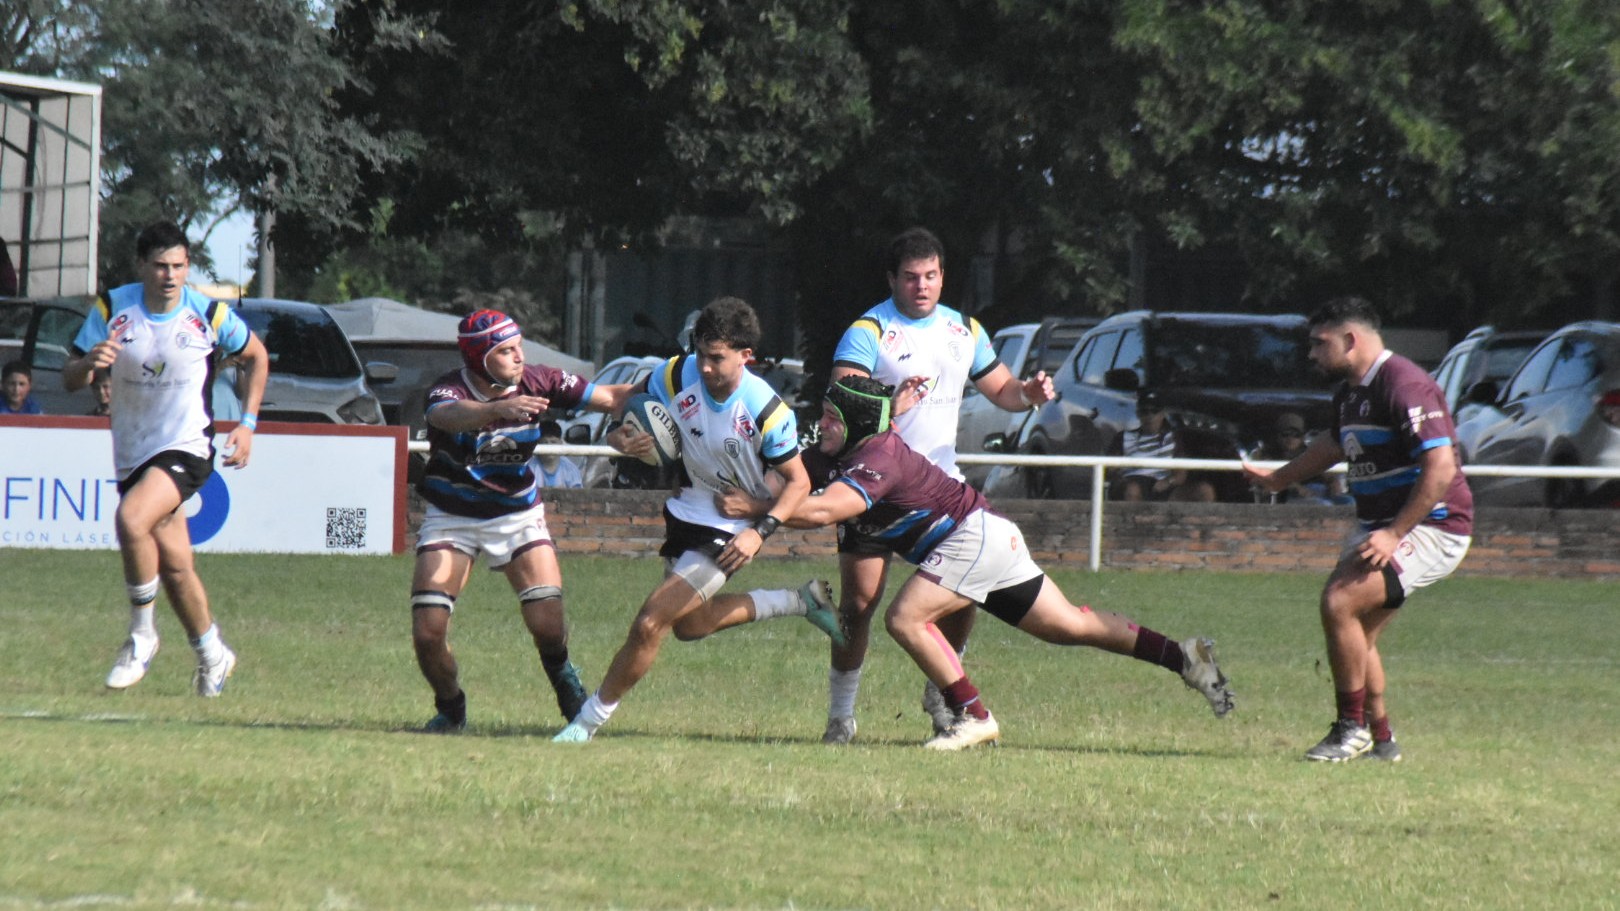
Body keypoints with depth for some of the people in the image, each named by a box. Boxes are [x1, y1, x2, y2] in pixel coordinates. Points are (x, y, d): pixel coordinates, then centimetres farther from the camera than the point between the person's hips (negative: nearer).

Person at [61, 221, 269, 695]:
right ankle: (213, 656, 30)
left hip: (186, 447, -4)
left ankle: (141, 635, -14)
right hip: (132, 454, 4)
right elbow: (70, 379, -4)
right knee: (174, 564, 10)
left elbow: (256, 357, 10)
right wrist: (88, 364, -28)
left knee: (132, 518, -29)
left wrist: (247, 424, 3)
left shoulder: (210, 315, -9)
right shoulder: (111, 309, -6)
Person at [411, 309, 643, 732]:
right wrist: (498, 408, -68)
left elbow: (610, 398, -10)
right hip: (451, 518, -1)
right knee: (428, 634, -11)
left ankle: (563, 678, 22)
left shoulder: (536, 382, -14)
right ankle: (450, 708, 19)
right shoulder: (447, 392, -24)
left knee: (548, 626, -14)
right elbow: (450, 414, -49)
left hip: (518, 515, 1)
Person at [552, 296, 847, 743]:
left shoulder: (767, 412, -26)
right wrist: (621, 438, -26)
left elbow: (798, 481, -14)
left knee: (649, 625, -14)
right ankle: (798, 602, 37)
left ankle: (592, 718, 4)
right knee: (689, 624, 24)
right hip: (688, 508, 7)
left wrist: (760, 532, -28)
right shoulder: (677, 376, -16)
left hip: (731, 528, -7)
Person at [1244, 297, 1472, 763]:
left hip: (1431, 527, -10)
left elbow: (1441, 467, -26)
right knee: (1356, 633, 9)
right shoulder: (1349, 391, 11)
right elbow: (1335, 444, 34)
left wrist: (1394, 534, -28)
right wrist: (1278, 479, 42)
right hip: (1381, 525, 10)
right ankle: (1380, 740, 20)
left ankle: (1352, 729, -11)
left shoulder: (1404, 386, -20)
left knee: (1340, 601, -21)